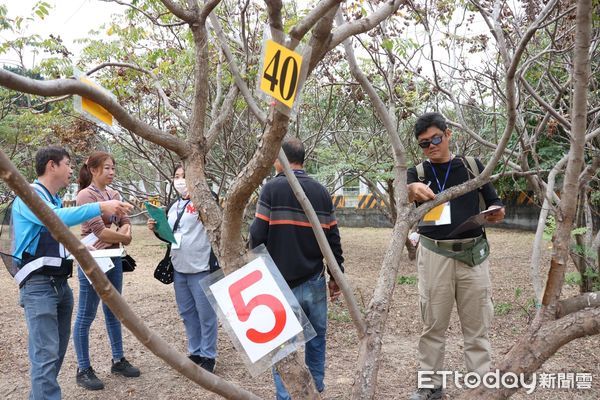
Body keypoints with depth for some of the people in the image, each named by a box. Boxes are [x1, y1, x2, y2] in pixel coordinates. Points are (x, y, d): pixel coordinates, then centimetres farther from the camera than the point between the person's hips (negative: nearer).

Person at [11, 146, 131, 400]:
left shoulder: (55, 200, 16)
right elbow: (55, 218, -31)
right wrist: (100, 208, -33)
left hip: (61, 283, 9)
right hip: (39, 285, -9)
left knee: (57, 351, 14)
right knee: (46, 355, -11)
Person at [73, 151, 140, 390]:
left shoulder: (114, 194, 10)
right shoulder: (85, 195, -13)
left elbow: (125, 223, 11)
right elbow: (100, 231, -18)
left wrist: (123, 232, -11)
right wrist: (122, 237, -4)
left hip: (114, 259, 8)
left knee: (113, 312, 15)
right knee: (86, 316, 2)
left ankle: (118, 360, 26)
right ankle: (83, 370, 12)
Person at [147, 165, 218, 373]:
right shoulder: (172, 207, 13)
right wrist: (156, 229, 5)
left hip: (201, 268, -7)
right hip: (179, 269, 7)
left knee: (205, 313, 2)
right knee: (187, 312, 16)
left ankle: (208, 355, 15)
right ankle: (195, 352, 30)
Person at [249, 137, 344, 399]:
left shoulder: (272, 188, -9)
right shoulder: (321, 192, 4)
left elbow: (258, 236, -12)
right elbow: (333, 239, 6)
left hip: (280, 283, -4)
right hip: (314, 282, 4)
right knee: (316, 340, 15)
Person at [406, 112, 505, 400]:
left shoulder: (472, 166, 6)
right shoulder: (418, 172, 4)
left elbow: (493, 202, 12)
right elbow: (403, 191, -18)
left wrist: (497, 212, -12)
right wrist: (411, 189, -42)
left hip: (473, 254, 1)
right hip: (434, 255, 0)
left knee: (476, 326, 7)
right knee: (433, 325, 6)